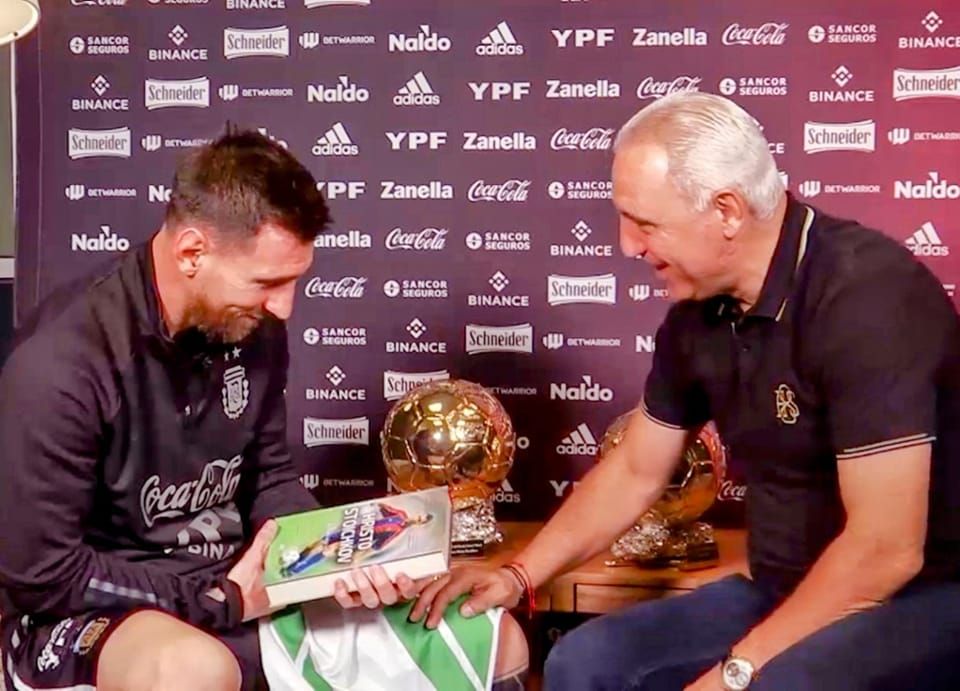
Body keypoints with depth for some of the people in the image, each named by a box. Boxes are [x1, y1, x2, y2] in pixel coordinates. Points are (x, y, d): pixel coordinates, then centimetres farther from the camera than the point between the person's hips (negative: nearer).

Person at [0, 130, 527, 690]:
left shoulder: (252, 329, -4)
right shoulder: (62, 362, -23)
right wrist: (220, 600, -17)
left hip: (237, 584, 6)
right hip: (86, 613, -5)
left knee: (498, 643, 0)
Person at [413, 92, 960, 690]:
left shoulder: (865, 294, -25)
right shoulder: (699, 313, 0)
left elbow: (887, 549, -27)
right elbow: (635, 471, 14)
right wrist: (519, 574, 7)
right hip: (790, 593, 8)